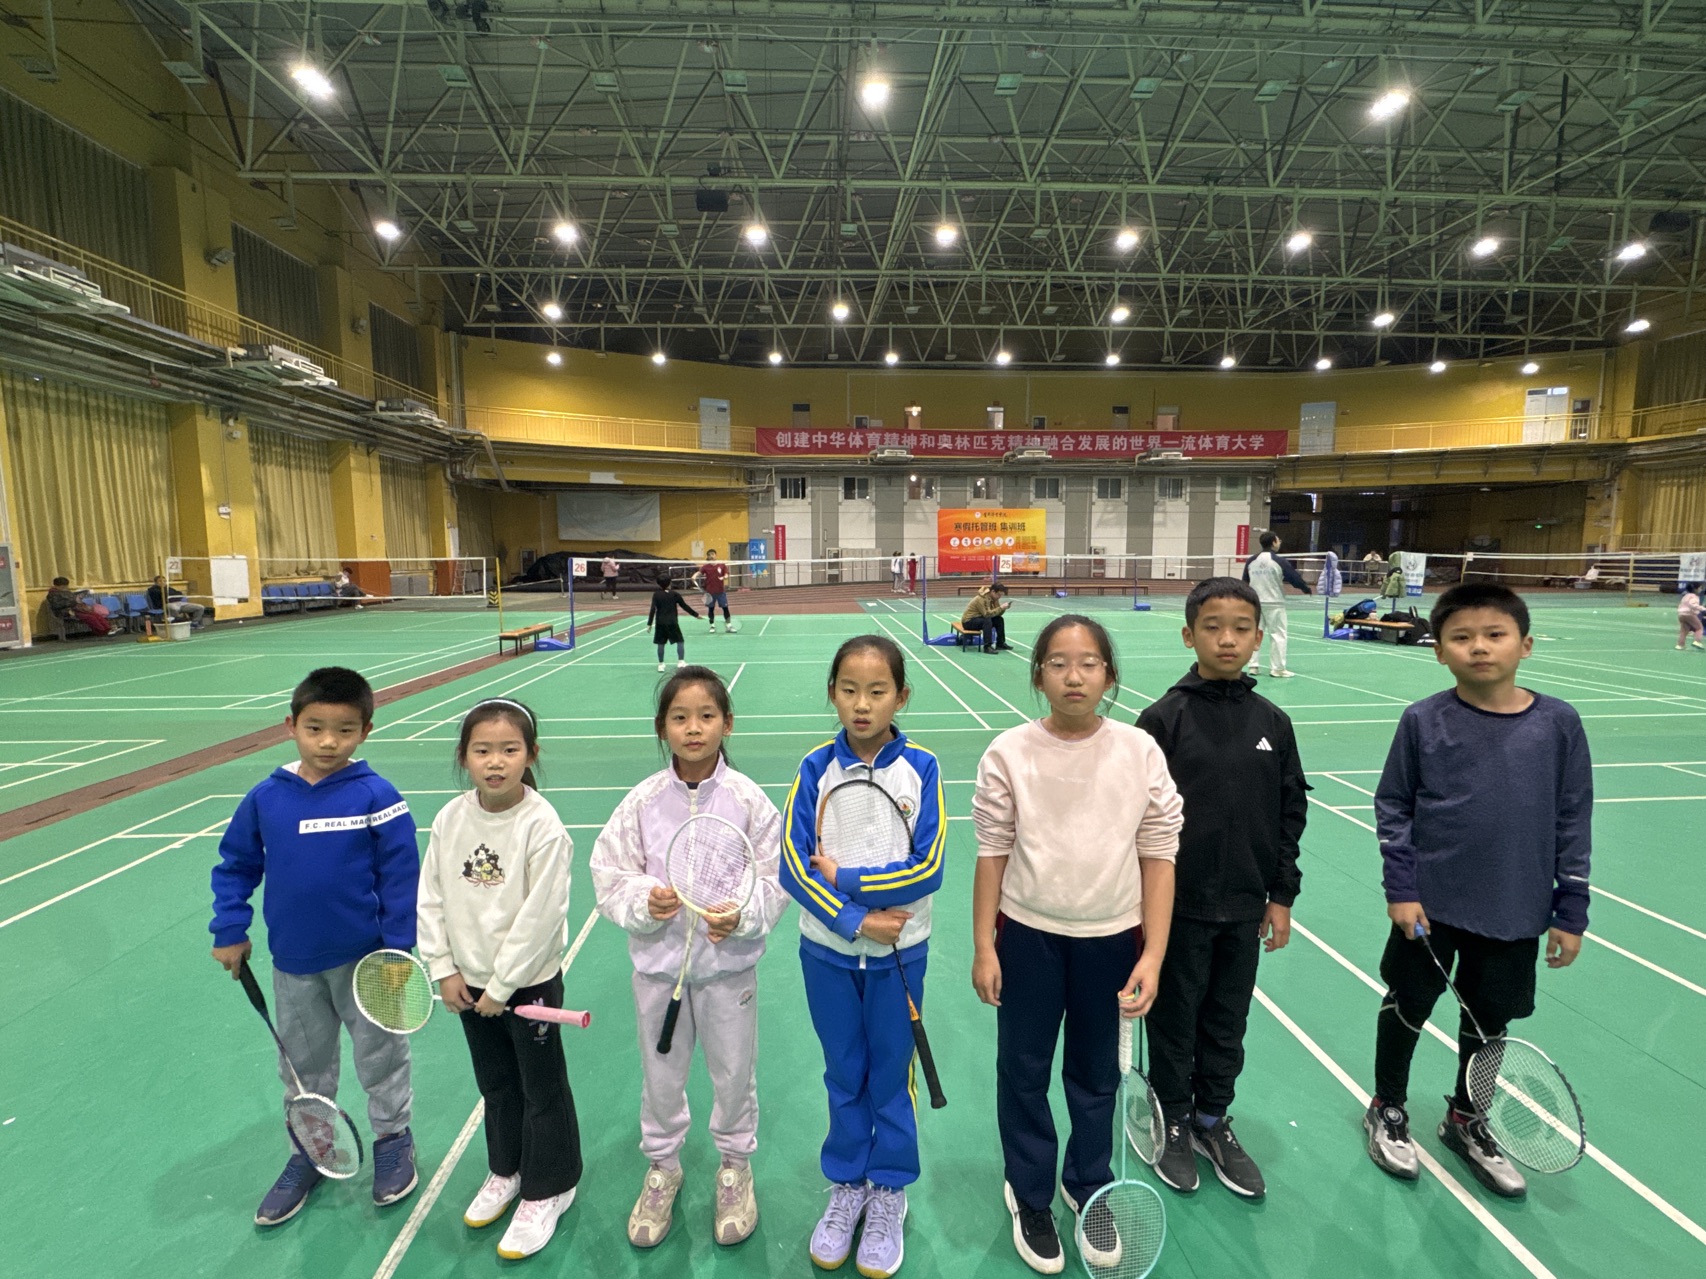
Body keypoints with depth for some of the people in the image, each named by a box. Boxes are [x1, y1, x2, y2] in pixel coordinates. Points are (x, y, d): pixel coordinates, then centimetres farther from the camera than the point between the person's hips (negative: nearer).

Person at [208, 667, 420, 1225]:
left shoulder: (376, 797, -19)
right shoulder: (265, 798, -7)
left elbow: (400, 877, -15)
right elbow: (235, 864, 8)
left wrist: (397, 950, -13)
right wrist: (229, 931, 4)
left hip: (364, 959, -4)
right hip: (293, 965, 4)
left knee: (380, 1055, 15)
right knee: (303, 1064, 22)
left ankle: (393, 1139, 37)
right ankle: (309, 1153, 44)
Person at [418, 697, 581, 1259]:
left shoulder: (541, 825, -24)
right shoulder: (451, 818, -7)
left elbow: (541, 916, -22)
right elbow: (430, 897, 2)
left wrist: (501, 986, -16)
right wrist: (444, 970, -2)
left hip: (529, 983, -5)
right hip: (469, 982, 5)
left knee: (542, 1090, 12)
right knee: (495, 1084, 25)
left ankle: (546, 1190, 34)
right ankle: (506, 1171, 47)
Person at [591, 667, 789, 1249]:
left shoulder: (748, 800, -13)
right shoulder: (642, 801, -10)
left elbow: (774, 879, -8)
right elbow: (611, 877, -5)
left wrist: (741, 916, -24)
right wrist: (645, 902, -23)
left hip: (730, 962, -1)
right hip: (658, 960, 1)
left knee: (734, 1072, 17)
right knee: (660, 1075, 20)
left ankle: (735, 1165, 45)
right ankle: (662, 1167, 48)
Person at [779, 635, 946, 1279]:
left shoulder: (920, 768, -12)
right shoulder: (815, 769, -9)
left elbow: (927, 868, -17)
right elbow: (794, 866, -13)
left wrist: (843, 878, -16)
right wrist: (856, 920, -21)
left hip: (899, 951, -1)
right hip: (828, 950, 1)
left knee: (891, 1076, 16)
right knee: (844, 1074, 19)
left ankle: (889, 1193, 40)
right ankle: (846, 1186, 42)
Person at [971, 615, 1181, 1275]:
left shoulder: (1140, 752, -8)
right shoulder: (1009, 753, -11)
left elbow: (1158, 856, -3)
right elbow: (992, 853, -5)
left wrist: (1152, 955, -4)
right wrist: (983, 947, -3)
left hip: (1111, 938, 1)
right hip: (1027, 935, -1)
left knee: (1096, 1073, 19)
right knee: (1024, 1070, 14)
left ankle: (1087, 1187, 46)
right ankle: (1030, 1196, 40)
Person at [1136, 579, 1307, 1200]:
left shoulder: (1272, 722, 0)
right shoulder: (1164, 718, -13)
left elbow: (1291, 811, 6)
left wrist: (1281, 896, 6)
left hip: (1245, 905, 4)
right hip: (1179, 904, -3)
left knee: (1229, 1020, 18)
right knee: (1175, 1018, 14)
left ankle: (1213, 1119, 39)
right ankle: (1174, 1123, 35)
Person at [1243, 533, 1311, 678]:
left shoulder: (1251, 561, 2)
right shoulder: (1280, 561, -11)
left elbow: (1244, 582, 9)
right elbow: (1294, 578, -4)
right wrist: (1307, 589, 13)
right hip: (1274, 604, -5)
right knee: (1278, 635, 2)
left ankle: (1253, 665, 14)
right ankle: (1277, 669, 3)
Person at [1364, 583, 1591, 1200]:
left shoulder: (1558, 723, -6)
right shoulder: (1423, 721, -10)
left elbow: (1574, 822, 0)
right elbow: (1392, 807, -4)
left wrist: (1570, 912, 1)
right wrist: (1400, 890, -8)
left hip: (1515, 912, 2)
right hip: (1429, 905, -2)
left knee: (1490, 1020, 18)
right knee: (1407, 1008, 13)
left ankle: (1466, 1120, 43)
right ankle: (1388, 1110, 36)